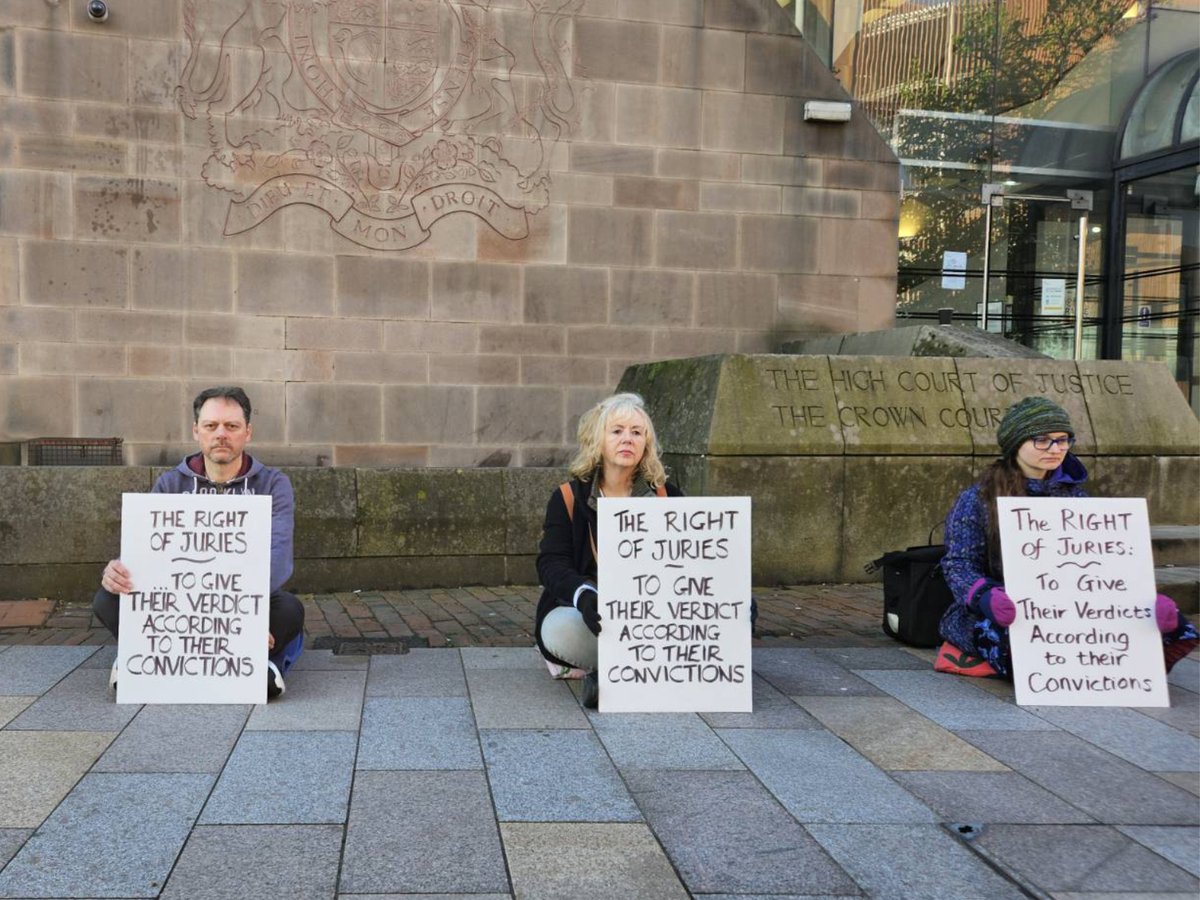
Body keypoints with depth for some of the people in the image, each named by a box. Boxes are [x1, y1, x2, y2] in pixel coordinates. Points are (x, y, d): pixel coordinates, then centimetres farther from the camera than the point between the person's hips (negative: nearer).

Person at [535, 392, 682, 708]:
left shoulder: (666, 496, 6)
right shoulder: (569, 498, 2)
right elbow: (551, 563, -8)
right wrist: (583, 594, -31)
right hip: (587, 612, -1)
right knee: (560, 631, -37)